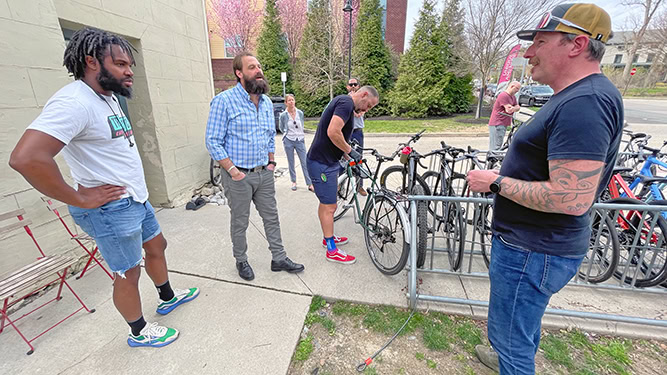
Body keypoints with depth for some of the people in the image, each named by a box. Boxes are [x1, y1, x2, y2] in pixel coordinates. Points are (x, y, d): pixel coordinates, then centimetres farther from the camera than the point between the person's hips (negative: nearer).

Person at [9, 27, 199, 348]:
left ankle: (167, 298, 47)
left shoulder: (108, 98, 8)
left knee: (157, 247, 23)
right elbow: (26, 158, -32)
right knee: (128, 273, 8)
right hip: (111, 209, -9)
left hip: (137, 199, 9)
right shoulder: (74, 102, -22)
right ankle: (139, 332, 32)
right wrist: (81, 199, -22)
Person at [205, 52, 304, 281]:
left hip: (264, 174, 6)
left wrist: (271, 162, 10)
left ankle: (279, 258, 27)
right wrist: (233, 171, -15)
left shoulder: (267, 102, 9)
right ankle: (241, 261, 32)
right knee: (240, 222, 10)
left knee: (271, 218, 12)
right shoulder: (224, 101, -11)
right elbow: (213, 141, -12)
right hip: (238, 176, -5)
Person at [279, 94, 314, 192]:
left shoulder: (300, 113, 0)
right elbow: (281, 128, 11)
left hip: (300, 140, 1)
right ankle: (294, 182, 23)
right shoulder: (283, 115, -5)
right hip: (288, 141, -1)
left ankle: (310, 184, 1)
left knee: (305, 162, -2)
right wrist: (287, 134, 10)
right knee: (291, 163, 8)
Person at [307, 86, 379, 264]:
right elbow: (332, 132, -31)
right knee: (329, 207, -1)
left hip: (327, 162, 11)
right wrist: (350, 151, -16)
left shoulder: (343, 102, 17)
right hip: (322, 164, -11)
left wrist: (350, 159, 20)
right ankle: (332, 250, 14)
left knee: (325, 203, 21)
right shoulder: (346, 102, -16)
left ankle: (328, 237, 38)